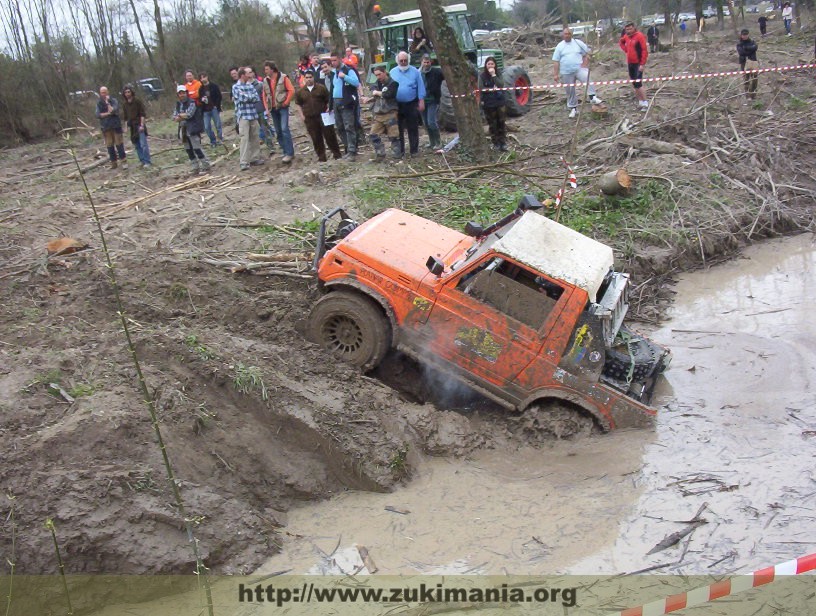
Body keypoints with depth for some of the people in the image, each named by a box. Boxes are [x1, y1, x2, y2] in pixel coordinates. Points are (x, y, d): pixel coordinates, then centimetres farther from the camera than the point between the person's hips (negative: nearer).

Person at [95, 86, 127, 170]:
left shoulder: (114, 101, -1)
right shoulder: (99, 103, 6)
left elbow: (113, 110, -16)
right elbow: (98, 115, -5)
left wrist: (107, 102, -12)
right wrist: (108, 113, -12)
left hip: (116, 125, -3)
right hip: (106, 127, 3)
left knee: (119, 143, -4)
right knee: (109, 145, 5)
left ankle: (124, 162, 0)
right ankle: (113, 163, 11)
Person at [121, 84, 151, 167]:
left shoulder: (137, 101, -4)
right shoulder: (124, 104, 11)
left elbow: (142, 114, -7)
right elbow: (125, 117, 16)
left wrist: (142, 125, -14)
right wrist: (126, 126, 7)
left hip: (139, 125, -5)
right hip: (131, 127, 5)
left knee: (143, 144, -10)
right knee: (136, 145, 5)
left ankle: (147, 162, -8)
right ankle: (142, 161, 11)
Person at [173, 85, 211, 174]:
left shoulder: (191, 103, -8)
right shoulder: (178, 104, 14)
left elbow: (189, 114, -19)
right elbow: (174, 117, 8)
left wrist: (179, 115, -4)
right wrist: (183, 116, -11)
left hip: (193, 129, -7)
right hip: (183, 129, 7)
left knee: (196, 148, -9)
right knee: (189, 150, 9)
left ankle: (206, 166, 1)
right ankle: (195, 168, 17)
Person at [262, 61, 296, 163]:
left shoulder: (283, 77, -6)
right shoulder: (266, 80, 9)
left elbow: (291, 90, -8)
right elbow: (264, 95, 13)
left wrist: (286, 102, -9)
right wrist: (267, 108, 5)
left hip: (282, 107, -6)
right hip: (273, 109, 6)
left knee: (284, 129, -15)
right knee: (278, 131, 6)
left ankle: (289, 153, -13)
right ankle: (285, 152, 14)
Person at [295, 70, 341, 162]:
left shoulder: (321, 88, 2)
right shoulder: (300, 92, 8)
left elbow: (329, 100, 6)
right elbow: (298, 104, 15)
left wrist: (329, 108, -9)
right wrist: (302, 115, 5)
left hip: (323, 116, -2)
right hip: (310, 119, 2)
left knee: (330, 135, 0)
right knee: (316, 138, 3)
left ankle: (336, 153, 12)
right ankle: (321, 156, 11)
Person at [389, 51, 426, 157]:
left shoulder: (415, 71, -1)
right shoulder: (392, 72, 5)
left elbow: (420, 87, -1)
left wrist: (421, 101, -6)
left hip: (411, 104, -2)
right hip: (397, 105, 2)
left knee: (413, 128, 3)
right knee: (398, 129, 6)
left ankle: (414, 150, 8)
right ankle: (400, 150, 14)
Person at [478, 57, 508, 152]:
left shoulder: (498, 73, 0)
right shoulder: (482, 75, -5)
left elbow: (500, 85, -14)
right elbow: (481, 88, -8)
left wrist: (493, 75, -19)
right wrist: (481, 100, -18)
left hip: (500, 102, 1)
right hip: (488, 103, -1)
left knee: (501, 123, 3)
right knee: (492, 124, 6)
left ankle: (503, 142, 8)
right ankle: (496, 143, 15)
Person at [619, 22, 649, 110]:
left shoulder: (639, 36, -16)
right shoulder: (626, 36, 5)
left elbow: (644, 50, -19)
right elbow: (621, 42, 29)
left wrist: (642, 64, -21)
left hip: (638, 63, -8)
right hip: (630, 63, 8)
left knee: (638, 83, -14)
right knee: (634, 83, 11)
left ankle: (645, 103, -8)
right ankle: (640, 102, 20)